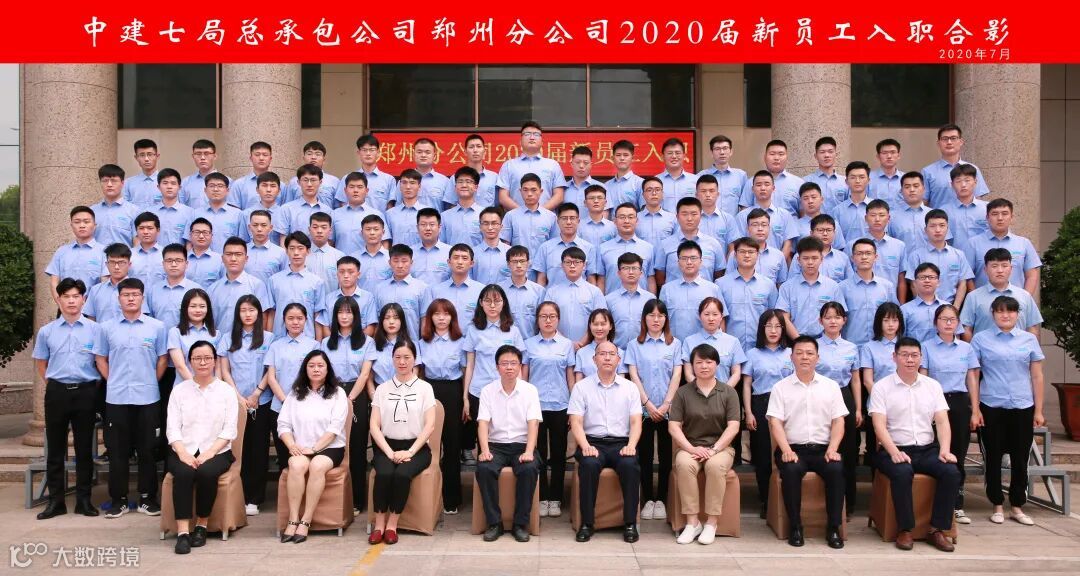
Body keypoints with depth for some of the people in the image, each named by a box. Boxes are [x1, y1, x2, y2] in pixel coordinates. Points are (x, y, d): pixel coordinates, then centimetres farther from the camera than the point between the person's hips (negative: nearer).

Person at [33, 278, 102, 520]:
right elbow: (41, 363, 14)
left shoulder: (95, 329, -1)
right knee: (55, 448, 6)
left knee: (84, 448, 5)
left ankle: (84, 500, 13)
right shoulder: (46, 331, 5)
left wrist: (94, 386, 1)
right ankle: (55, 500, 13)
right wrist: (54, 384, 9)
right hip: (57, 392, 2)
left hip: (85, 392, -1)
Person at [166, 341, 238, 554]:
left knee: (207, 472, -32)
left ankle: (202, 526, -14)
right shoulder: (179, 390, 10)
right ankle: (182, 532, -30)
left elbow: (229, 430, -1)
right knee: (184, 472, -32)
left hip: (216, 452, -1)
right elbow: (172, 427, 2)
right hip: (184, 451, 1)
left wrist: (209, 453, -16)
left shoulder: (226, 391, 6)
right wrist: (183, 453, -16)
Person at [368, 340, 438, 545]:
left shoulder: (424, 388, 7)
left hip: (416, 447, -1)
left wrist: (410, 452, -12)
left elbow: (429, 425, -1)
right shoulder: (382, 389, 12)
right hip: (387, 446, 1)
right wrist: (389, 452, -10)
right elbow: (374, 425, 4)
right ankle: (379, 523, -17)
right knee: (384, 474, -30)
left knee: (402, 474, -32)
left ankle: (392, 524, -17)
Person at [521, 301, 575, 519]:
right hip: (536, 405, -1)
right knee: (539, 453, 3)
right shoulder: (529, 344, 4)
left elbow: (570, 377, 7)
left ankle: (555, 498, 16)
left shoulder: (566, 344, 6)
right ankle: (542, 498, 13)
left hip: (560, 406, 1)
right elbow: (523, 376, 6)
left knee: (558, 453, 6)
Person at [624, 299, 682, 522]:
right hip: (643, 408, 0)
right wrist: (649, 404, -10)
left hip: (668, 409, 1)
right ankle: (648, 500, 9)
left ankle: (661, 500, 10)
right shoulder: (634, 345, 6)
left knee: (666, 454, 3)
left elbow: (676, 376, 1)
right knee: (645, 454, 2)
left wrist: (666, 404, -9)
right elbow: (634, 376, -1)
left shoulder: (675, 344, 8)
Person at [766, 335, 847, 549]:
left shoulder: (831, 386, 13)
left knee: (836, 469, -29)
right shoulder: (781, 387, 8)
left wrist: (832, 449, -9)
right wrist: (786, 450, -17)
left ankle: (833, 528, -16)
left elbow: (838, 421, 7)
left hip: (823, 448, 2)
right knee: (791, 470, -33)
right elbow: (775, 422, -1)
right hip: (793, 448, -1)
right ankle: (795, 527, -17)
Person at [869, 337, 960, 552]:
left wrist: (944, 450, -12)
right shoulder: (882, 387, 1)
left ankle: (937, 530, -13)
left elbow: (942, 421, 6)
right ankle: (905, 530, -20)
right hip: (895, 450, -3)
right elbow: (879, 425, -8)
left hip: (927, 449, 4)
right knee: (902, 473, -34)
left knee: (951, 472, -24)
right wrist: (895, 452, -23)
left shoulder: (933, 385, 13)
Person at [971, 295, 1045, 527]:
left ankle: (1017, 506, 19)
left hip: (1022, 408, 1)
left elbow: (1037, 376, 8)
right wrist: (975, 410, -4)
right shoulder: (980, 339, 1)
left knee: (1020, 459, 6)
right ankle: (998, 506, 16)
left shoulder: (1029, 339, 6)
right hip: (991, 407, -1)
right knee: (994, 458, 5)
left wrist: (1038, 410, 5)